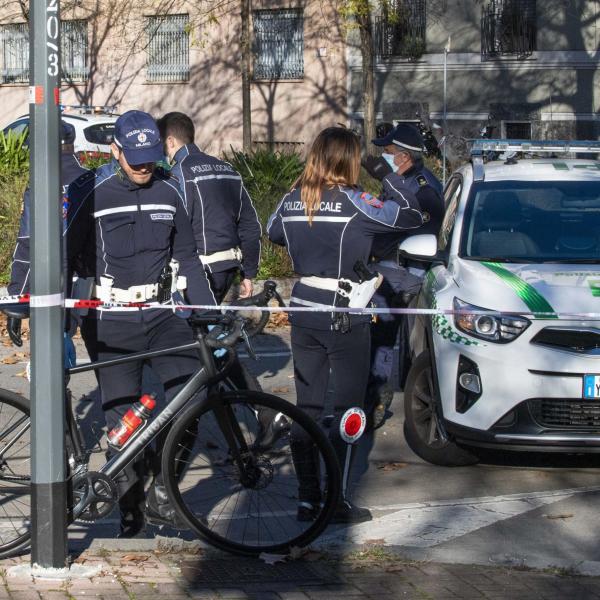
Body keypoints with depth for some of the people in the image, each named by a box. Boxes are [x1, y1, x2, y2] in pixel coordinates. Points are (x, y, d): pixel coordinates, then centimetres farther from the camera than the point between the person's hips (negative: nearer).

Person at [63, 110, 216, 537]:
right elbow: (64, 256, -3)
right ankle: (130, 513, 14)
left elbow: (186, 259, 12)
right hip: (111, 321, -3)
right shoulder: (90, 194, -7)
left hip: (161, 313, 3)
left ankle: (161, 492, 0)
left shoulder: (168, 192, 5)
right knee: (123, 419, -1)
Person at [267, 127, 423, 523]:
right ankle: (337, 502, 3)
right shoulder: (354, 203, -15)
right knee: (347, 409, 3)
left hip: (304, 313, 6)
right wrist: (391, 177, 1)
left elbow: (274, 233, 21)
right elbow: (411, 216, -10)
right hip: (346, 319, -5)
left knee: (307, 408, 11)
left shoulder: (292, 201, 2)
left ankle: (307, 498, 14)